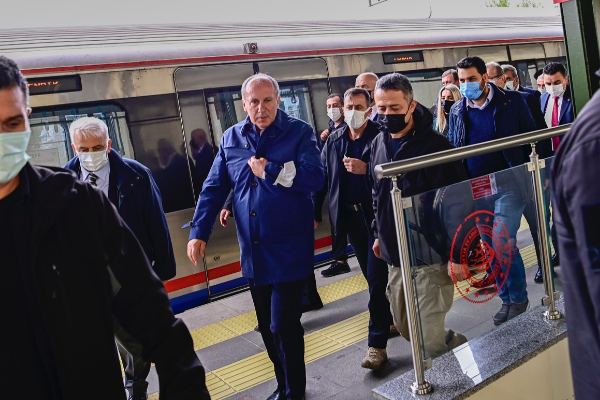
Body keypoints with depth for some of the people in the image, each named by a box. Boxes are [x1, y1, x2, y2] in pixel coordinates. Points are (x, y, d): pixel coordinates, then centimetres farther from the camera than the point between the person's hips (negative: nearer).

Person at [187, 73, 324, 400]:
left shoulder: (299, 132, -7)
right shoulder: (232, 138, 7)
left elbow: (315, 178, -20)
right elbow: (214, 188, 6)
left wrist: (268, 171, -16)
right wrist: (199, 232, -3)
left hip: (289, 250, -5)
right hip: (253, 251, 5)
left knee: (284, 327, -2)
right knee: (267, 326, 17)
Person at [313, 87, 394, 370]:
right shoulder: (334, 140, 8)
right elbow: (322, 176, 8)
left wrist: (367, 169, -28)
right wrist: (315, 211, 4)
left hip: (377, 215, -5)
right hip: (349, 217, 5)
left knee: (377, 279, -3)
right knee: (372, 276, 18)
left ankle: (377, 344, 5)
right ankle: (390, 319, 39)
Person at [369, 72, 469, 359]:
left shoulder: (434, 144, -15)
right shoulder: (378, 144, 7)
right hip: (394, 254, 8)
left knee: (430, 336, -4)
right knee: (403, 324, 18)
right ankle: (456, 346, 41)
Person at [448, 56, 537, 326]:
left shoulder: (511, 101, -2)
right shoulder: (457, 111, 7)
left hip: (508, 184, -4)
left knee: (502, 243, -13)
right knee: (492, 248, 10)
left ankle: (518, 298, 9)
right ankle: (507, 299, 26)